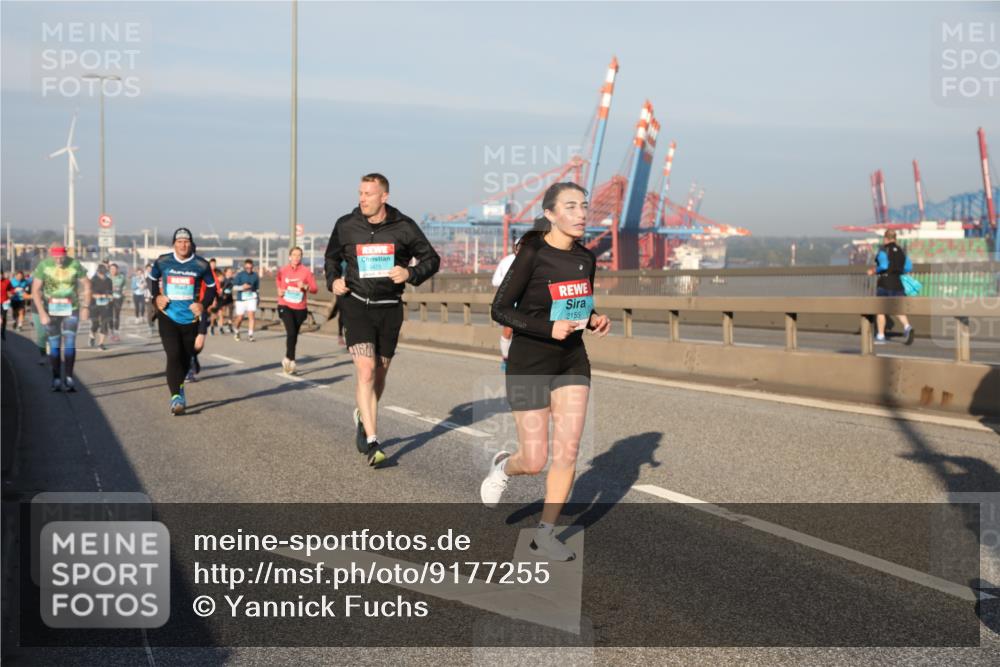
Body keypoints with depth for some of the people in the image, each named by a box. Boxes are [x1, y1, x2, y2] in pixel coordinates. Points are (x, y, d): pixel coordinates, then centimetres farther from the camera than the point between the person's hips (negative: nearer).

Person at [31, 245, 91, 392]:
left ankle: (69, 378, -10)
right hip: (51, 309, 0)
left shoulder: (75, 264, -11)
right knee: (54, 344, 1)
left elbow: (86, 285, 1)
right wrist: (42, 313, -17)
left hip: (71, 309, 0)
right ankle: (56, 379, 9)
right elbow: (35, 290, -10)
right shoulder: (44, 265, -12)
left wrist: (85, 307, -5)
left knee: (70, 341, -11)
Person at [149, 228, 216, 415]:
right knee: (173, 356, -15)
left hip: (190, 318, 2)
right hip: (168, 317, -1)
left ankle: (179, 388, 38)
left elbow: (211, 287, 11)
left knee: (185, 358, 12)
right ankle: (175, 397, -15)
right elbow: (153, 278, 18)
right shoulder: (162, 262, 0)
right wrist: (156, 297, 3)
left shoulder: (201, 265, -1)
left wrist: (203, 304, -5)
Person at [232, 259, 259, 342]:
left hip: (251, 298, 1)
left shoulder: (255, 276, 5)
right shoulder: (239, 275, -1)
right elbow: (234, 287, -5)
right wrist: (242, 287, -20)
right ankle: (236, 332, 31)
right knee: (240, 318, 4)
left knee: (251, 315, -15)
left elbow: (257, 288, 16)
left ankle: (250, 335, -12)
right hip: (241, 299, -1)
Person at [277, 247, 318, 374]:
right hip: (285, 306, -1)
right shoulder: (282, 270, 0)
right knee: (291, 332, -19)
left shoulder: (306, 272, -2)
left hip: (300, 308, 1)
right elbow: (278, 279, 23)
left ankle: (288, 359, 27)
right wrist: (279, 290, 5)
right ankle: (290, 360, -14)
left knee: (294, 335, 11)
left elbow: (315, 289, -2)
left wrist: (305, 287, -20)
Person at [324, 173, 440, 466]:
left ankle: (363, 417, 43)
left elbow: (431, 259, 5)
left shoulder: (403, 227, -3)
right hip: (356, 304, -1)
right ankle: (372, 442, -15)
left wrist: (410, 273, -14)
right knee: (365, 371, -15)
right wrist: (333, 280, -1)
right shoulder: (346, 226, 0)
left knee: (379, 373, 14)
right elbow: (332, 257, 18)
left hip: (389, 307, 2)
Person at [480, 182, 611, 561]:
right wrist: (548, 328, -26)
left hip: (573, 361, 5)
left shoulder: (586, 258, 2)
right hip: (530, 363, -5)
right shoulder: (532, 254, -16)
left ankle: (545, 534, 11)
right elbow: (499, 310, -14)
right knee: (534, 461, -2)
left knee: (568, 451, -4)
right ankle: (503, 468, 34)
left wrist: (595, 320, -6)